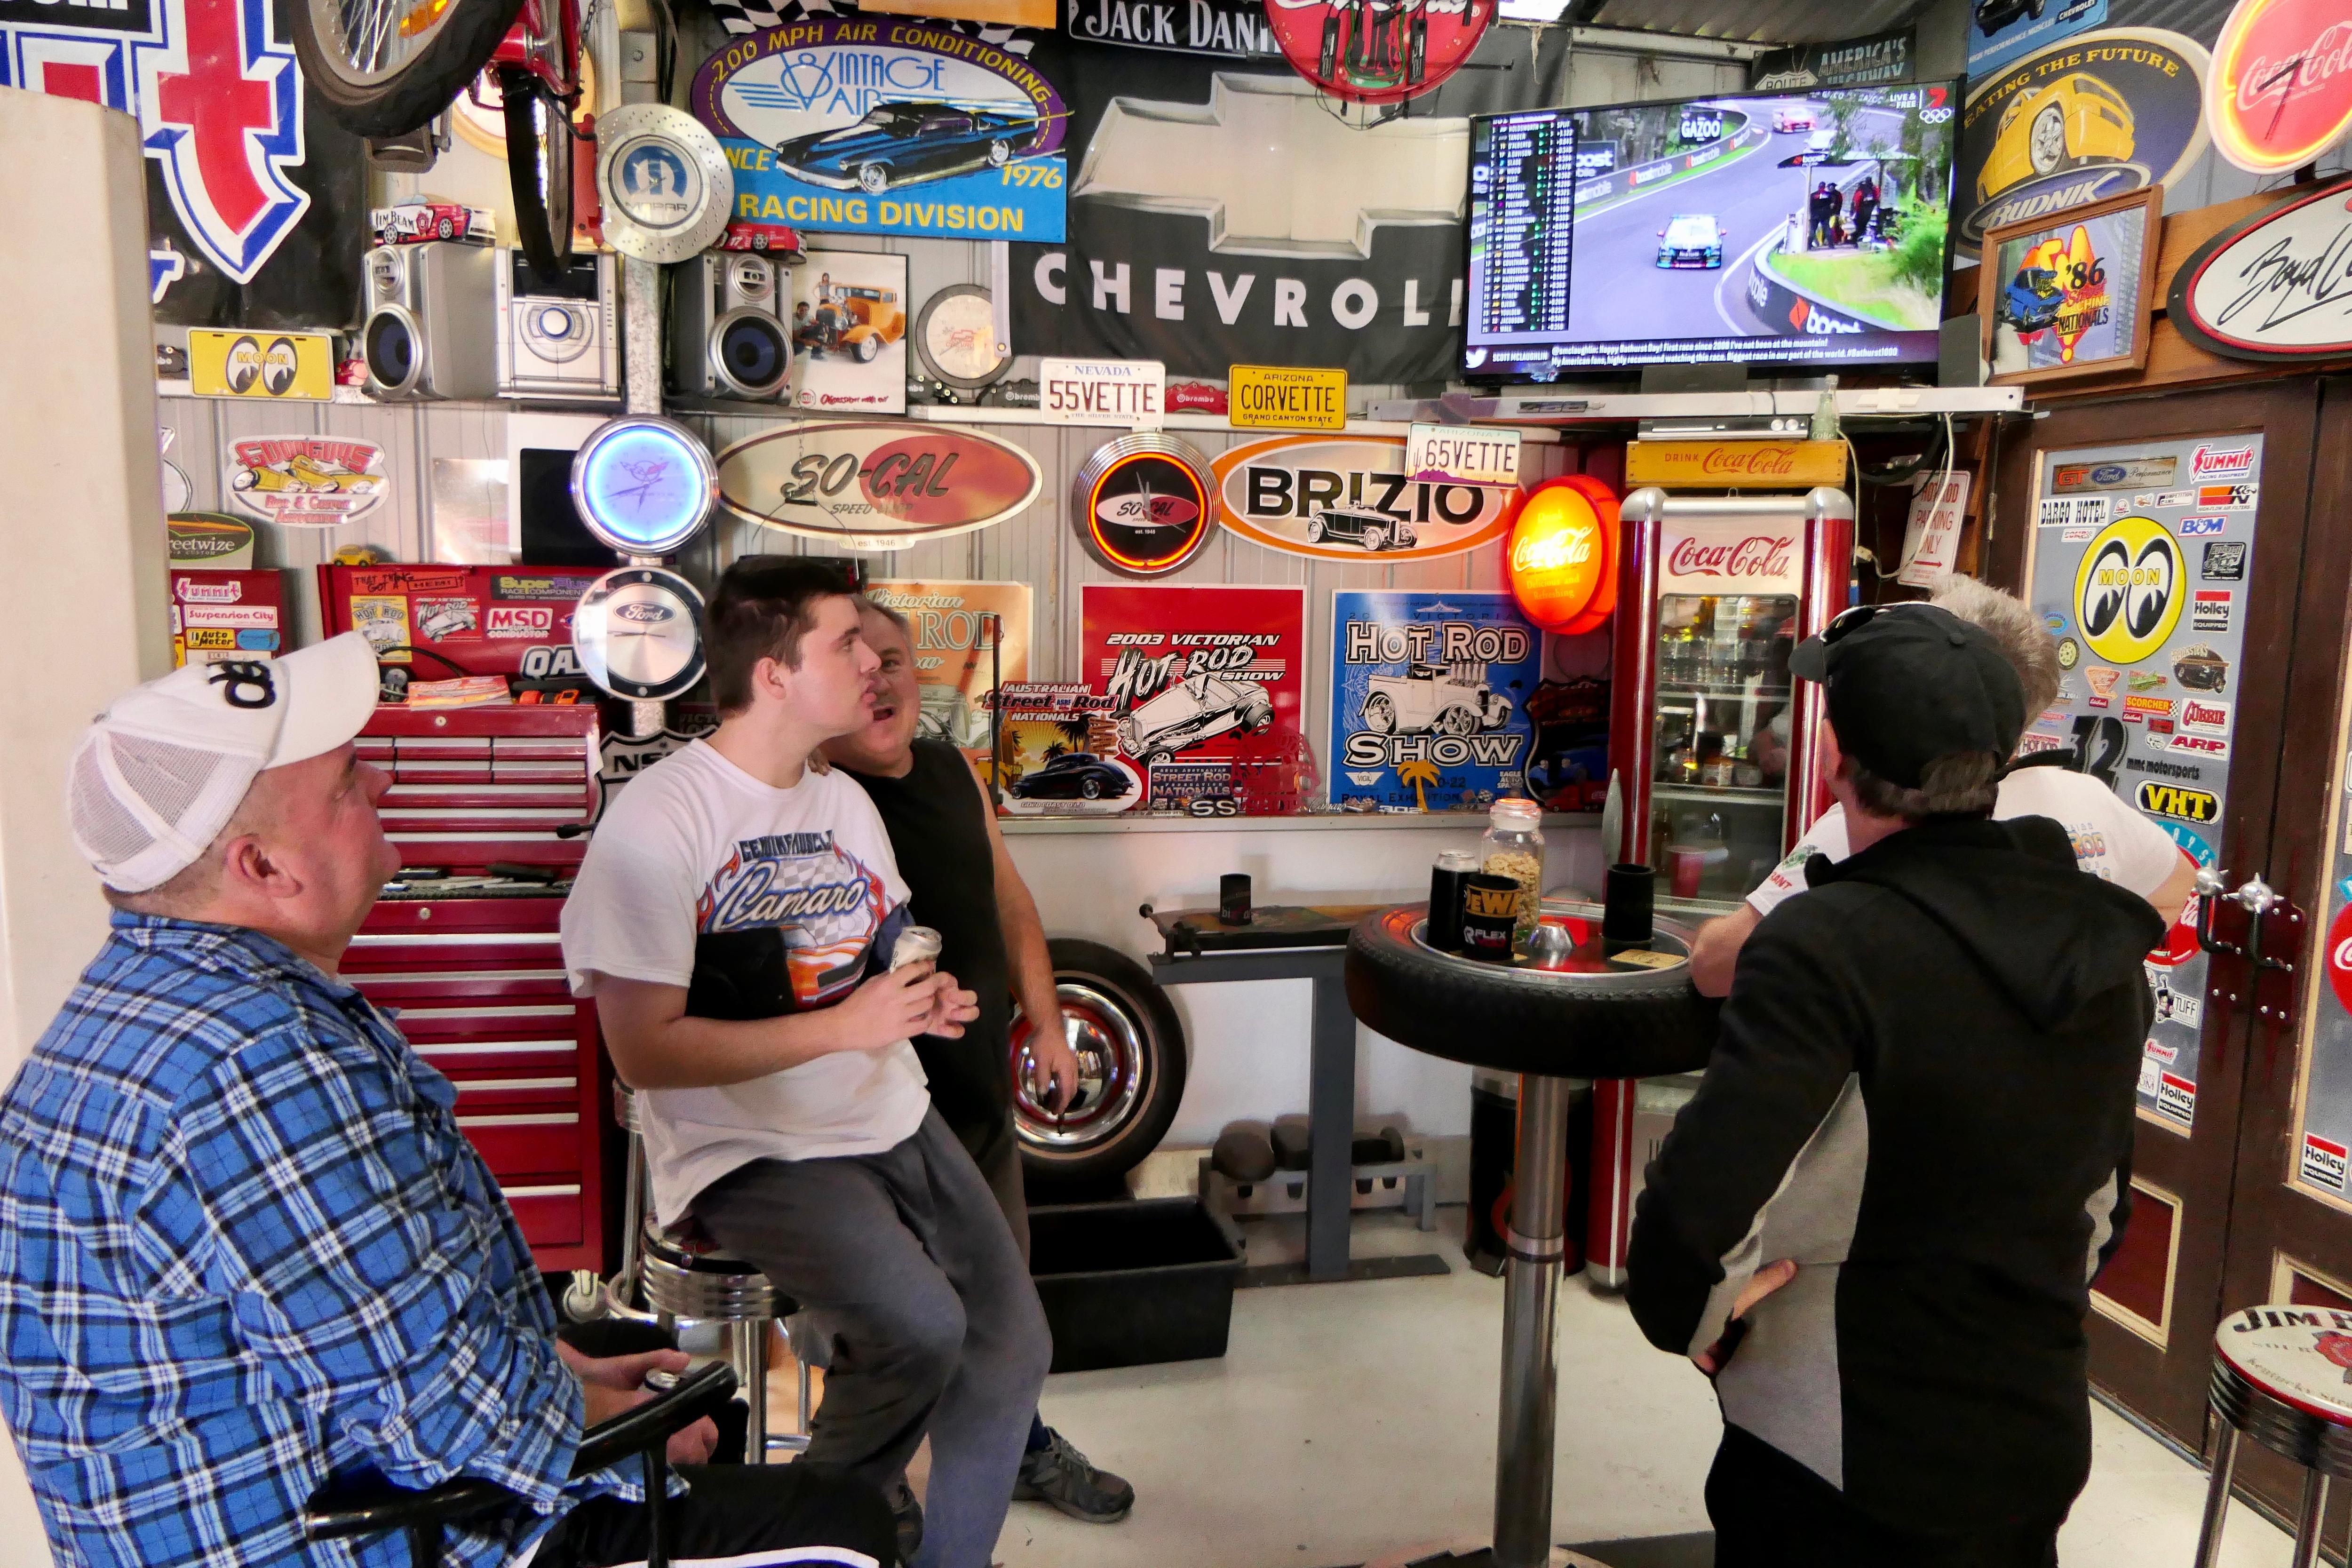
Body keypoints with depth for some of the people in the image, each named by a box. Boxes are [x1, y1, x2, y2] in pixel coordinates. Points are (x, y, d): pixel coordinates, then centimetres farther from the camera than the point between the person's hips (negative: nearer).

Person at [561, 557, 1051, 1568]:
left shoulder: (845, 800, 11)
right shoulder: (656, 821, -15)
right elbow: (646, 1052, -19)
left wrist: (924, 1003, 0)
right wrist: (843, 1026, -20)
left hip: (889, 1120, 8)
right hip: (751, 1153, -7)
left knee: (1013, 1347, 0)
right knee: (918, 1326, -27)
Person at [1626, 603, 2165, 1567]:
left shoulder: (1827, 945, -26)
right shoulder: (2102, 944, -1)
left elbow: (1696, 1208, -33)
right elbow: (2104, 1199, 10)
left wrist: (1684, 1319, -14)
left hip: (1843, 1481, -7)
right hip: (2042, 1446, 7)